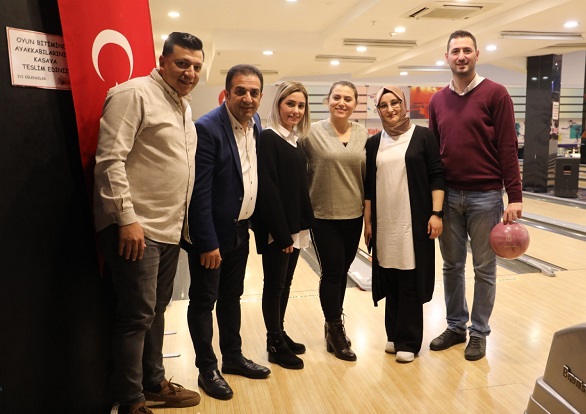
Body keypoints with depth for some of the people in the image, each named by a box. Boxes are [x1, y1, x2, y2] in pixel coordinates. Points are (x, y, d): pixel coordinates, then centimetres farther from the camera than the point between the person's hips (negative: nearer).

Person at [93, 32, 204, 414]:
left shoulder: (184, 105, 15)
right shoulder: (134, 95, -11)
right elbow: (110, 160, -18)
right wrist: (127, 218, -21)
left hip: (169, 228, 9)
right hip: (136, 227, -8)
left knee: (157, 310, 17)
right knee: (137, 316, 0)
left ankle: (154, 383, 33)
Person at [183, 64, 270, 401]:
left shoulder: (256, 123, 3)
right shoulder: (207, 128, -20)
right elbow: (200, 191, -21)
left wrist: (251, 221, 10)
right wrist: (207, 242, -20)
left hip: (241, 230, 7)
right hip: (212, 233, -7)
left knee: (232, 296, 19)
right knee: (204, 301, 7)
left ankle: (233, 357, 35)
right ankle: (207, 370, 22)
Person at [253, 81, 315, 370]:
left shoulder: (294, 140, 12)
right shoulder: (268, 138, -12)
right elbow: (267, 189, -18)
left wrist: (303, 224, 10)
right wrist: (282, 233, -19)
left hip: (295, 226, 8)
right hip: (276, 229, -8)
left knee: (285, 284, 16)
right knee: (274, 285, 4)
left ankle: (280, 334, 30)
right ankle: (275, 345, 17)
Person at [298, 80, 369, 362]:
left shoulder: (363, 134, 3)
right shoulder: (313, 132, -8)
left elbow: (367, 174, 9)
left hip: (354, 215, 4)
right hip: (323, 215, -4)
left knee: (342, 272, 13)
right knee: (332, 272, 2)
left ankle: (333, 325, 31)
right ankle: (336, 332, 19)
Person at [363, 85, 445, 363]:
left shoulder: (423, 136, -1)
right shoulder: (373, 143, 9)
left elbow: (437, 177, -3)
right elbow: (368, 186, 9)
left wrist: (436, 213, -11)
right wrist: (367, 222, 6)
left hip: (414, 223, -3)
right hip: (384, 224, 4)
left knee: (410, 282, 3)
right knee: (390, 282, 10)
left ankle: (408, 341, 14)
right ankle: (394, 335, 24)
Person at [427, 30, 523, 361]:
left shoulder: (495, 94, -5)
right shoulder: (438, 100, 8)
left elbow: (508, 148, -8)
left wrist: (515, 196, -12)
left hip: (485, 196, -4)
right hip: (448, 195, 4)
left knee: (484, 268, 8)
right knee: (452, 266, 13)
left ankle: (479, 332, 23)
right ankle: (456, 326, 28)